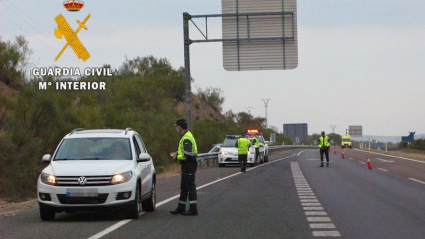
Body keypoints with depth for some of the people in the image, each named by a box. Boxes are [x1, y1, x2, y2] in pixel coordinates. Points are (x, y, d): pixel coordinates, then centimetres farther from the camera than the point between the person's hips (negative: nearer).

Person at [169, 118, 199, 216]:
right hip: (186, 165, 11)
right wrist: (176, 154, 12)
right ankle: (181, 207, 25)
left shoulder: (186, 139, -20)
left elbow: (187, 155, -26)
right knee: (183, 187, 17)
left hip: (189, 165, -11)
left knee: (190, 187, -8)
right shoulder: (185, 136, 15)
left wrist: (177, 157, -13)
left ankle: (193, 209, -7)